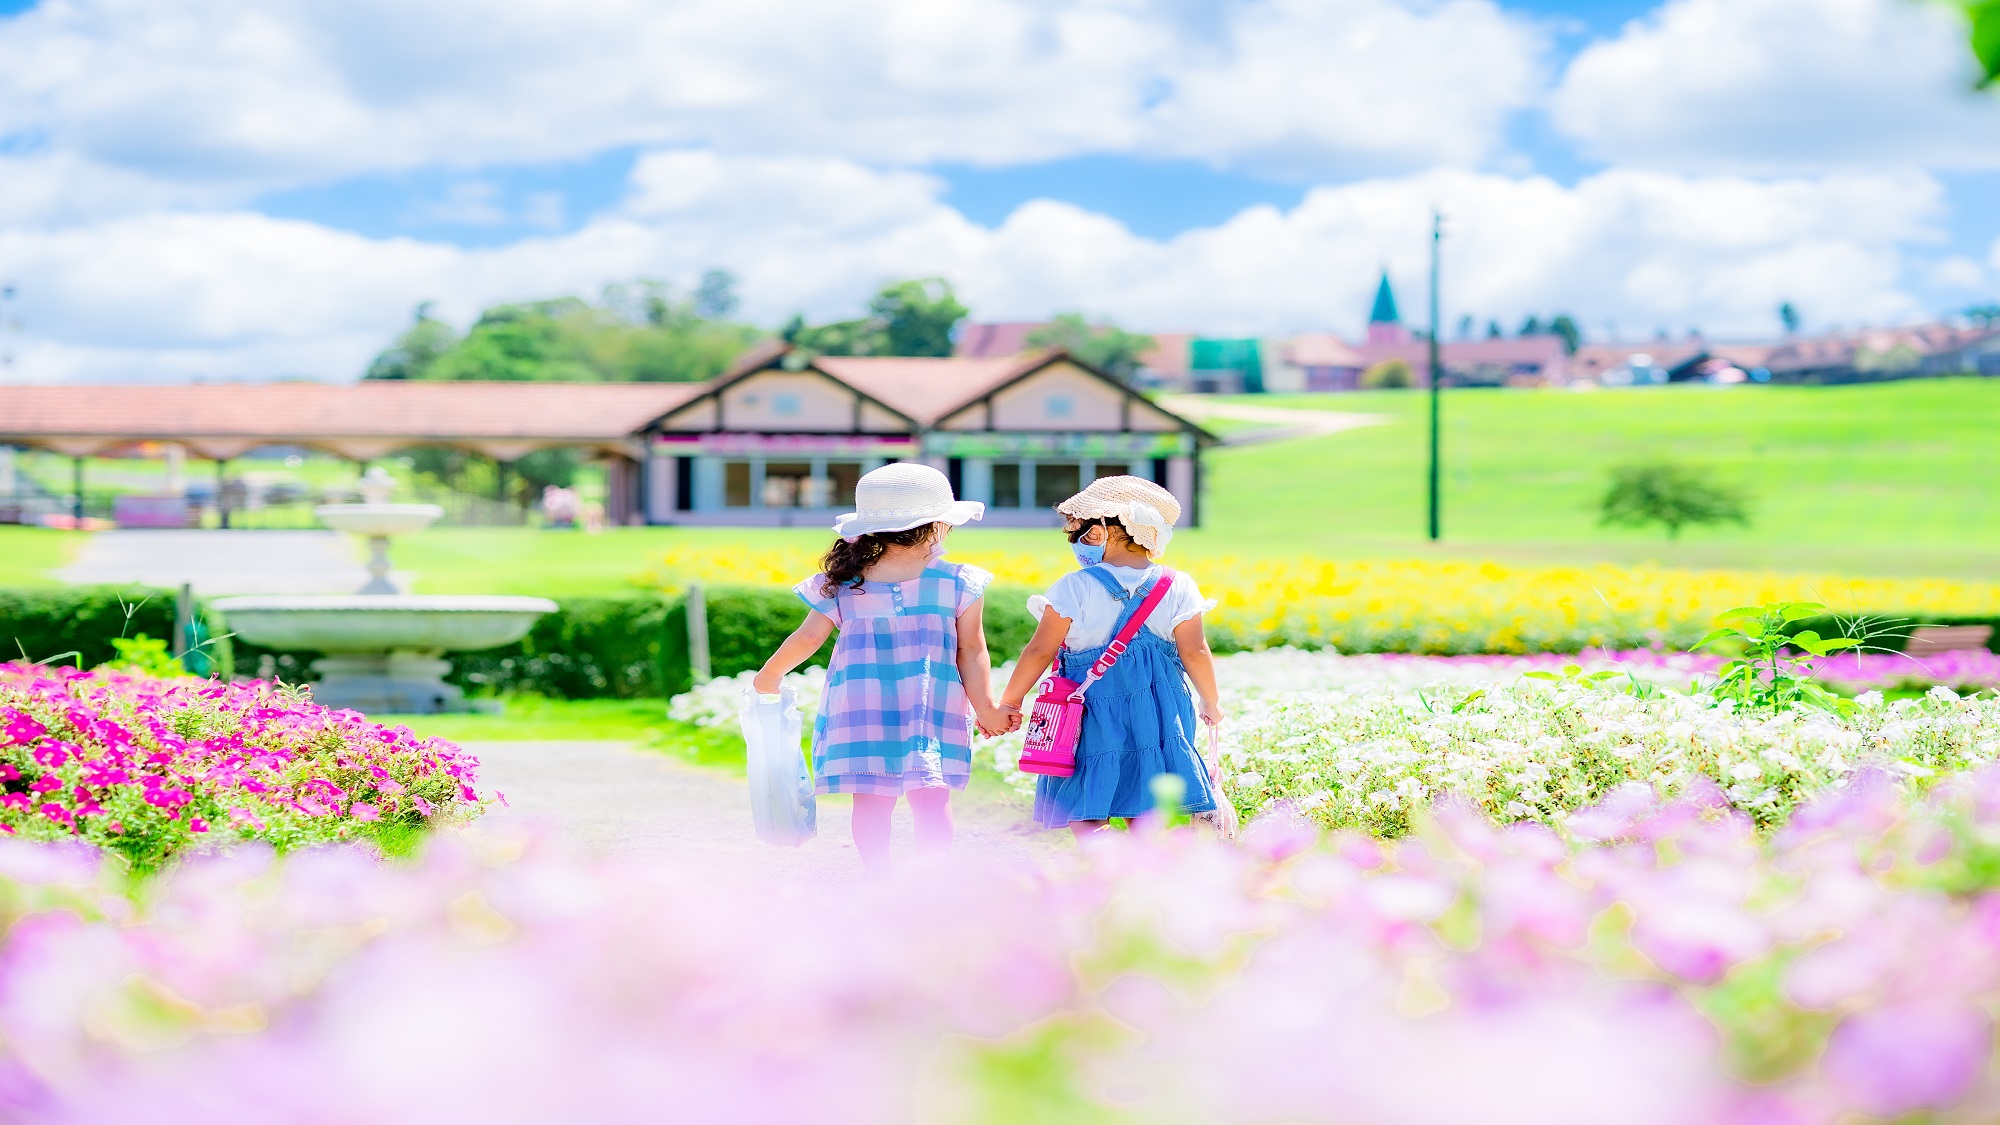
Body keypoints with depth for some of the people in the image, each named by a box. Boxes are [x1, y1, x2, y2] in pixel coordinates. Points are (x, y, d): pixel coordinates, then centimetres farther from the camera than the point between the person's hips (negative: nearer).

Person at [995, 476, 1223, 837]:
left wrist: (1009, 701, 6)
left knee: (1083, 813, 2)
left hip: (1094, 714, -4)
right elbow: (1194, 652, 0)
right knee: (1146, 815, 14)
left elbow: (1041, 651, -6)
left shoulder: (1076, 588, -10)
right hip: (1157, 712, 4)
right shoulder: (1177, 588, -2)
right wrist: (1212, 703, 16)